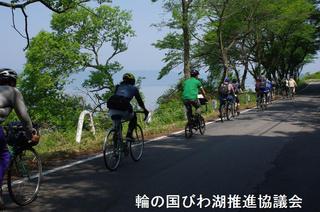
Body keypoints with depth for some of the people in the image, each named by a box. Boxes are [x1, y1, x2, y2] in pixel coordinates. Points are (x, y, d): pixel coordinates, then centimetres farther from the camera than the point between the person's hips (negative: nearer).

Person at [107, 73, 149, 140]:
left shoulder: (118, 87, 29)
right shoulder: (134, 88, 21)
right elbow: (139, 101, 25)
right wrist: (145, 110, 38)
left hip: (112, 109, 3)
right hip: (123, 109, -3)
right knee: (133, 118, 27)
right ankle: (129, 135, 13)